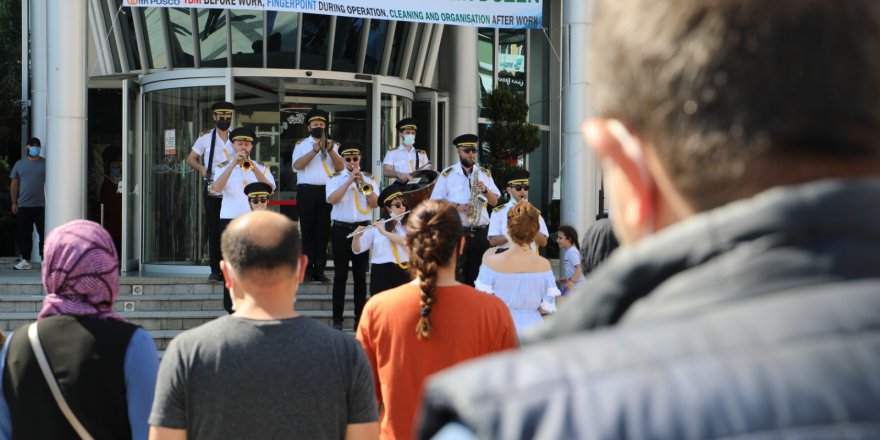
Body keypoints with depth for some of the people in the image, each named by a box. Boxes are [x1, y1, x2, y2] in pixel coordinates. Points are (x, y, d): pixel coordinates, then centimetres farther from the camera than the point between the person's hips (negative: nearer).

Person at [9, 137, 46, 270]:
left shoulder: (46, 164, 5)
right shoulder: (19, 164, 11)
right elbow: (14, 185, 11)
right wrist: (14, 203, 3)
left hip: (42, 206, -2)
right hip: (23, 206, 2)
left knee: (44, 234, -3)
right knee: (24, 235, 4)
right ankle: (25, 261, 11)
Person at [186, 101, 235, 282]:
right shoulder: (206, 138, 9)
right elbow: (191, 159, 11)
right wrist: (201, 169, -9)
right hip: (212, 190, -1)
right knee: (214, 230, -2)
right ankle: (215, 270, 2)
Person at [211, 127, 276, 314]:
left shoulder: (262, 167, 11)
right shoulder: (223, 167, 8)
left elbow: (270, 189, -7)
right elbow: (217, 188, -12)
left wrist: (253, 168, -17)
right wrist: (234, 164, -18)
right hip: (230, 219, 0)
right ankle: (231, 307, 5)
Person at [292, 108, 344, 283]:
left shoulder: (332, 145, 15)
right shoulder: (301, 144, 9)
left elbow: (341, 167, 2)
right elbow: (297, 165, -7)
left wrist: (330, 151, -13)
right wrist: (314, 151, -18)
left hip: (327, 190, 2)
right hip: (306, 190, -2)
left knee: (323, 231, 1)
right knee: (308, 230, -1)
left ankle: (320, 270, 3)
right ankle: (308, 269, 1)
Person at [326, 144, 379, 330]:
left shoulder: (368, 178, 10)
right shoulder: (336, 179, 5)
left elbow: (375, 203, -2)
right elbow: (332, 199, -14)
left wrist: (364, 185, -15)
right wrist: (350, 180, -16)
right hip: (341, 229, -1)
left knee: (360, 275, 4)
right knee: (340, 275, -1)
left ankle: (360, 318, 9)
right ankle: (337, 319, 3)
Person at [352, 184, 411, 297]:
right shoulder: (376, 226, 4)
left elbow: (407, 242, -14)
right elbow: (357, 249, 1)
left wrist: (385, 232, -20)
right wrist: (356, 237, -20)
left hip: (403, 272, 0)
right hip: (381, 273, 0)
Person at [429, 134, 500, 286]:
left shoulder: (485, 174, 12)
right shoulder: (447, 175, 1)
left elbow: (494, 201, 10)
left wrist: (485, 190, -10)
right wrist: (457, 207, -16)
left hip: (480, 233, 3)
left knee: (477, 277, 6)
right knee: (456, 275, -6)